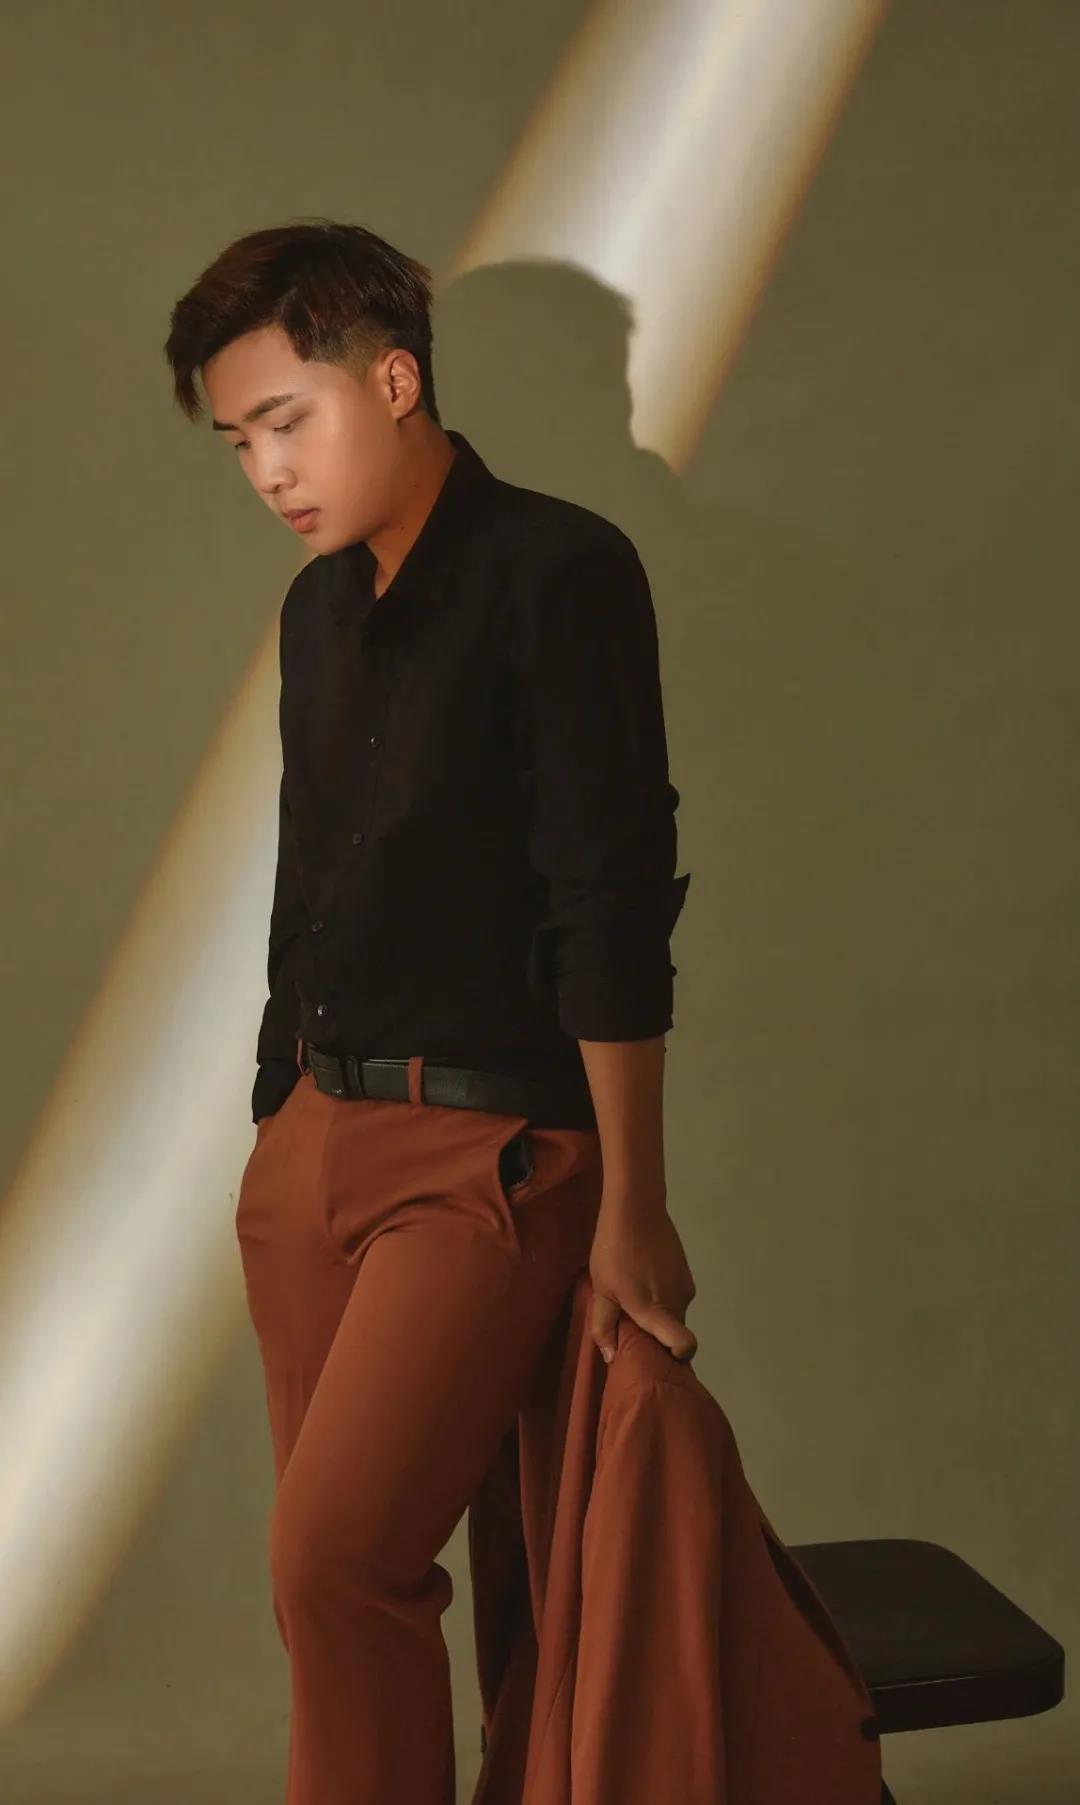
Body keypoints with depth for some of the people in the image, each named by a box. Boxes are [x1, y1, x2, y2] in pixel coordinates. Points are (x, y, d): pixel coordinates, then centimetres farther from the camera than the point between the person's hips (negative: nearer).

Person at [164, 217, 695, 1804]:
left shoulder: (557, 571, -8)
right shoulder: (320, 606, 14)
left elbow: (614, 900, -12)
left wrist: (631, 1207, -12)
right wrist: (279, 1117, 17)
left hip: (488, 1147, -7)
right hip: (311, 1136, 7)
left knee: (337, 1556, -14)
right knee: (345, 1566, 8)